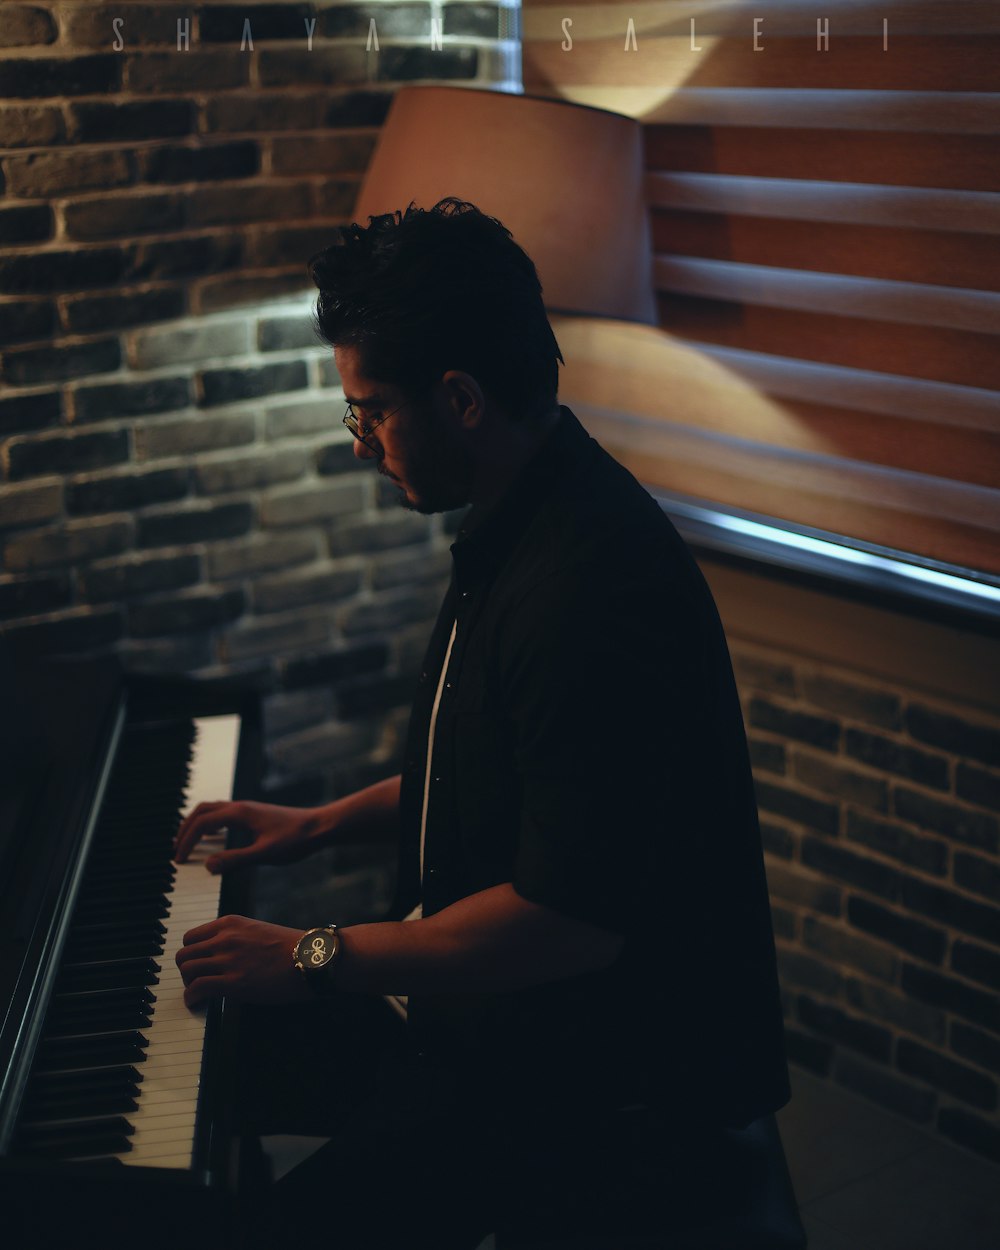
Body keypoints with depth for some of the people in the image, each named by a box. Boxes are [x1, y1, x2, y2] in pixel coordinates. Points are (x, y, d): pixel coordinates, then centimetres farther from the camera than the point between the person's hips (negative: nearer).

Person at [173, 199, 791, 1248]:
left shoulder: (589, 590, -30)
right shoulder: (519, 523, 5)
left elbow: (572, 921, -29)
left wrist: (317, 958, -20)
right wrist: (321, 824, 17)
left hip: (604, 1079, -10)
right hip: (500, 990, 10)